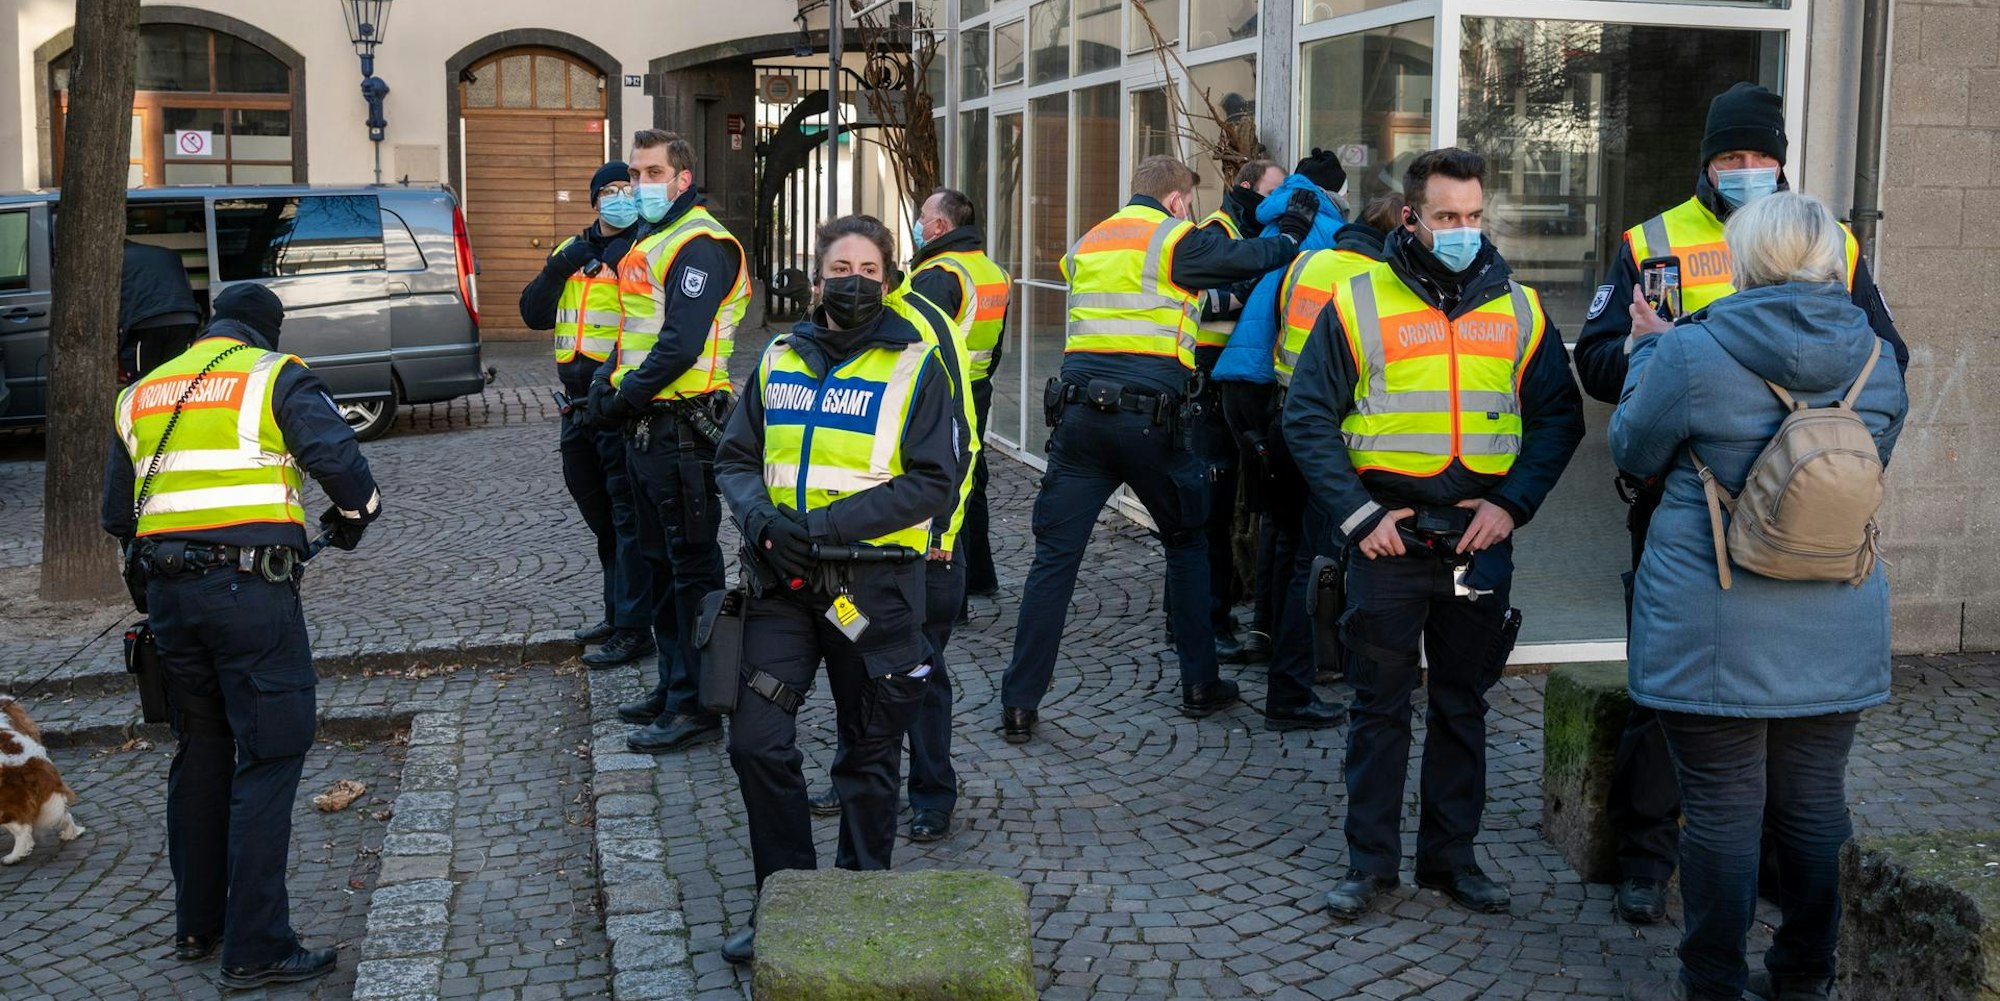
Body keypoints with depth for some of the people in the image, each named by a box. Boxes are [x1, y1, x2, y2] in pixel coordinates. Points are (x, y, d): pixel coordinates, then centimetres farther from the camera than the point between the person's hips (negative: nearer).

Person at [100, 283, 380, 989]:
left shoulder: (141, 395, 18)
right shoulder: (276, 377, 0)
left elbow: (118, 515, 19)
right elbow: (336, 457, -14)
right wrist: (354, 515, 4)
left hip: (167, 589, 6)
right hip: (251, 587, -6)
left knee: (200, 752, 18)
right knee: (269, 758, -3)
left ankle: (197, 925, 27)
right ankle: (256, 947, -5)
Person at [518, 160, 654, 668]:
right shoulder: (572, 251, 15)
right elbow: (534, 314, 6)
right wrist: (558, 269, -5)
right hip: (579, 403, 8)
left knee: (629, 519, -5)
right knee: (601, 516, 18)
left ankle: (634, 630, 1)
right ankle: (617, 612, 32)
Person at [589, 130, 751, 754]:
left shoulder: (699, 245, -15)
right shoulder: (649, 242, 18)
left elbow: (680, 345, -23)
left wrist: (625, 397, -15)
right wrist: (606, 383, 4)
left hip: (682, 427, -10)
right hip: (646, 427, 11)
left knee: (692, 565, -5)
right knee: (660, 560, 17)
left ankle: (696, 708, -1)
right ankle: (673, 685, 29)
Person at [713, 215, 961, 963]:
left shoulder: (915, 365, -5)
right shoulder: (779, 360, 8)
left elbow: (932, 481, -12)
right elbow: (735, 458, 10)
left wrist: (825, 525, -19)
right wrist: (760, 515, -12)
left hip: (874, 583, -3)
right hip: (783, 579, 3)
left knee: (868, 756, 10)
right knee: (757, 741, -4)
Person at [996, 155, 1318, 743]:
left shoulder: (1089, 244, 19)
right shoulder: (1174, 240, 0)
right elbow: (1249, 258, 0)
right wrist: (1291, 235, 20)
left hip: (1079, 417, 4)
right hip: (1149, 415, -4)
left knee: (1054, 556, 2)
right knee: (1186, 543, 16)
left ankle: (1019, 706, -1)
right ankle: (1199, 686, 22)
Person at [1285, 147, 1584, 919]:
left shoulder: (1518, 308, 7)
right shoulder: (1358, 303, -1)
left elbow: (1559, 416, 11)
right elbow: (1309, 418, -2)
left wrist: (1513, 502, -3)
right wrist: (1356, 515, -10)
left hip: (1480, 538, 3)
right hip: (1388, 536, -2)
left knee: (1464, 704, 11)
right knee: (1380, 704, 4)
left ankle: (1451, 856, 23)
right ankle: (1371, 861, 14)